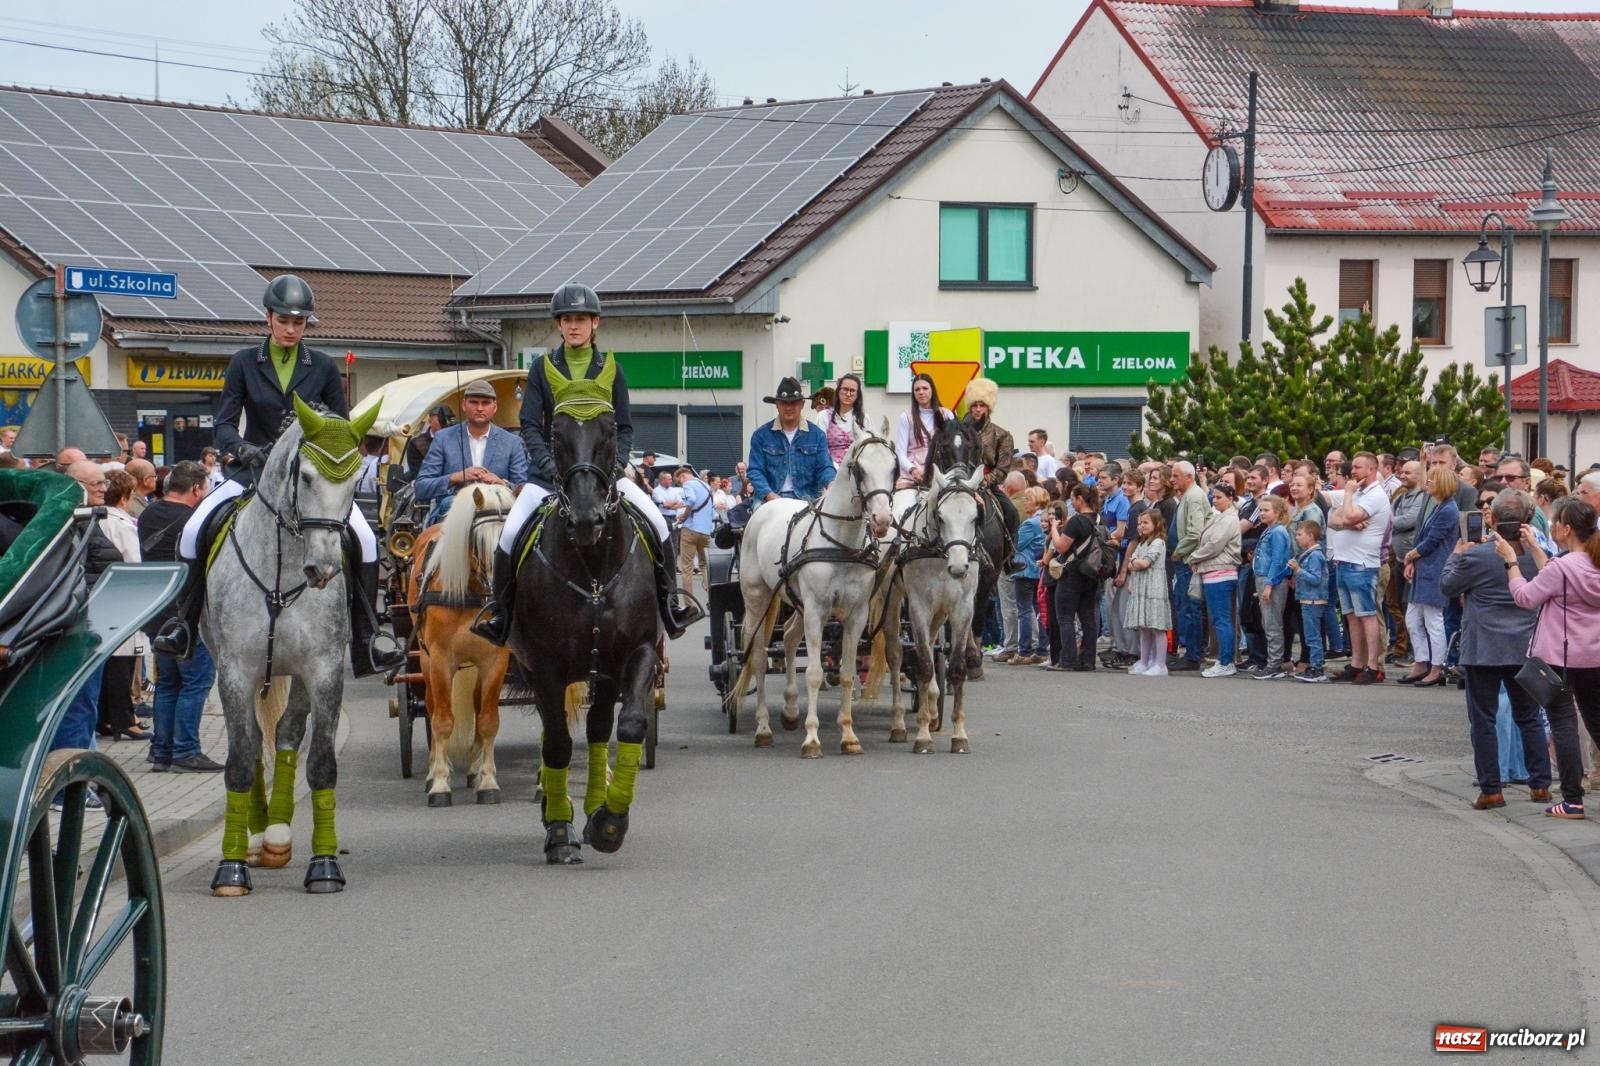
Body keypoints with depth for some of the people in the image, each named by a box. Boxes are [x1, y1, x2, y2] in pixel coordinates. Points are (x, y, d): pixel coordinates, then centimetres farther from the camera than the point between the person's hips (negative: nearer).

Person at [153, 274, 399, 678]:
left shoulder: (323, 368, 4)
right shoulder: (244, 363, 2)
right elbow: (224, 424, -3)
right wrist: (243, 448, -24)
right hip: (256, 469, 0)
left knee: (364, 539, -20)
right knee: (195, 529, -20)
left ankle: (365, 644, -12)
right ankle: (184, 627, -5)